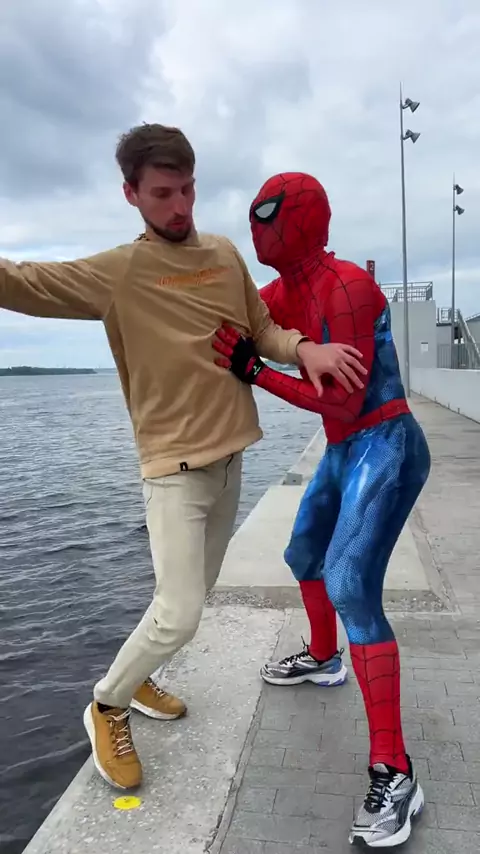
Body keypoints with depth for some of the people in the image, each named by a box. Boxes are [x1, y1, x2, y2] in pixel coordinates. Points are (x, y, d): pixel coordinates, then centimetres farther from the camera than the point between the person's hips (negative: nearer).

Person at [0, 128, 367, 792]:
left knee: (195, 597, 18)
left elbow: (261, 329, 6)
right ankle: (107, 706, 21)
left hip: (229, 458, 6)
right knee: (179, 616, -8)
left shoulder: (225, 254, 5)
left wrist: (304, 349, -14)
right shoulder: (117, 272, -10)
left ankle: (136, 679, 42)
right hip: (175, 467, -6)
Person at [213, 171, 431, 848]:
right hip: (343, 451, 10)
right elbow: (230, 317, 14)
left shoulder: (345, 286, -21)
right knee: (305, 555, 22)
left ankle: (395, 776, -10)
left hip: (385, 448, -10)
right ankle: (323, 660, 48)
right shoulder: (286, 290, 6)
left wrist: (256, 373, -22)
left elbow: (345, 401, -24)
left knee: (351, 587, -20)